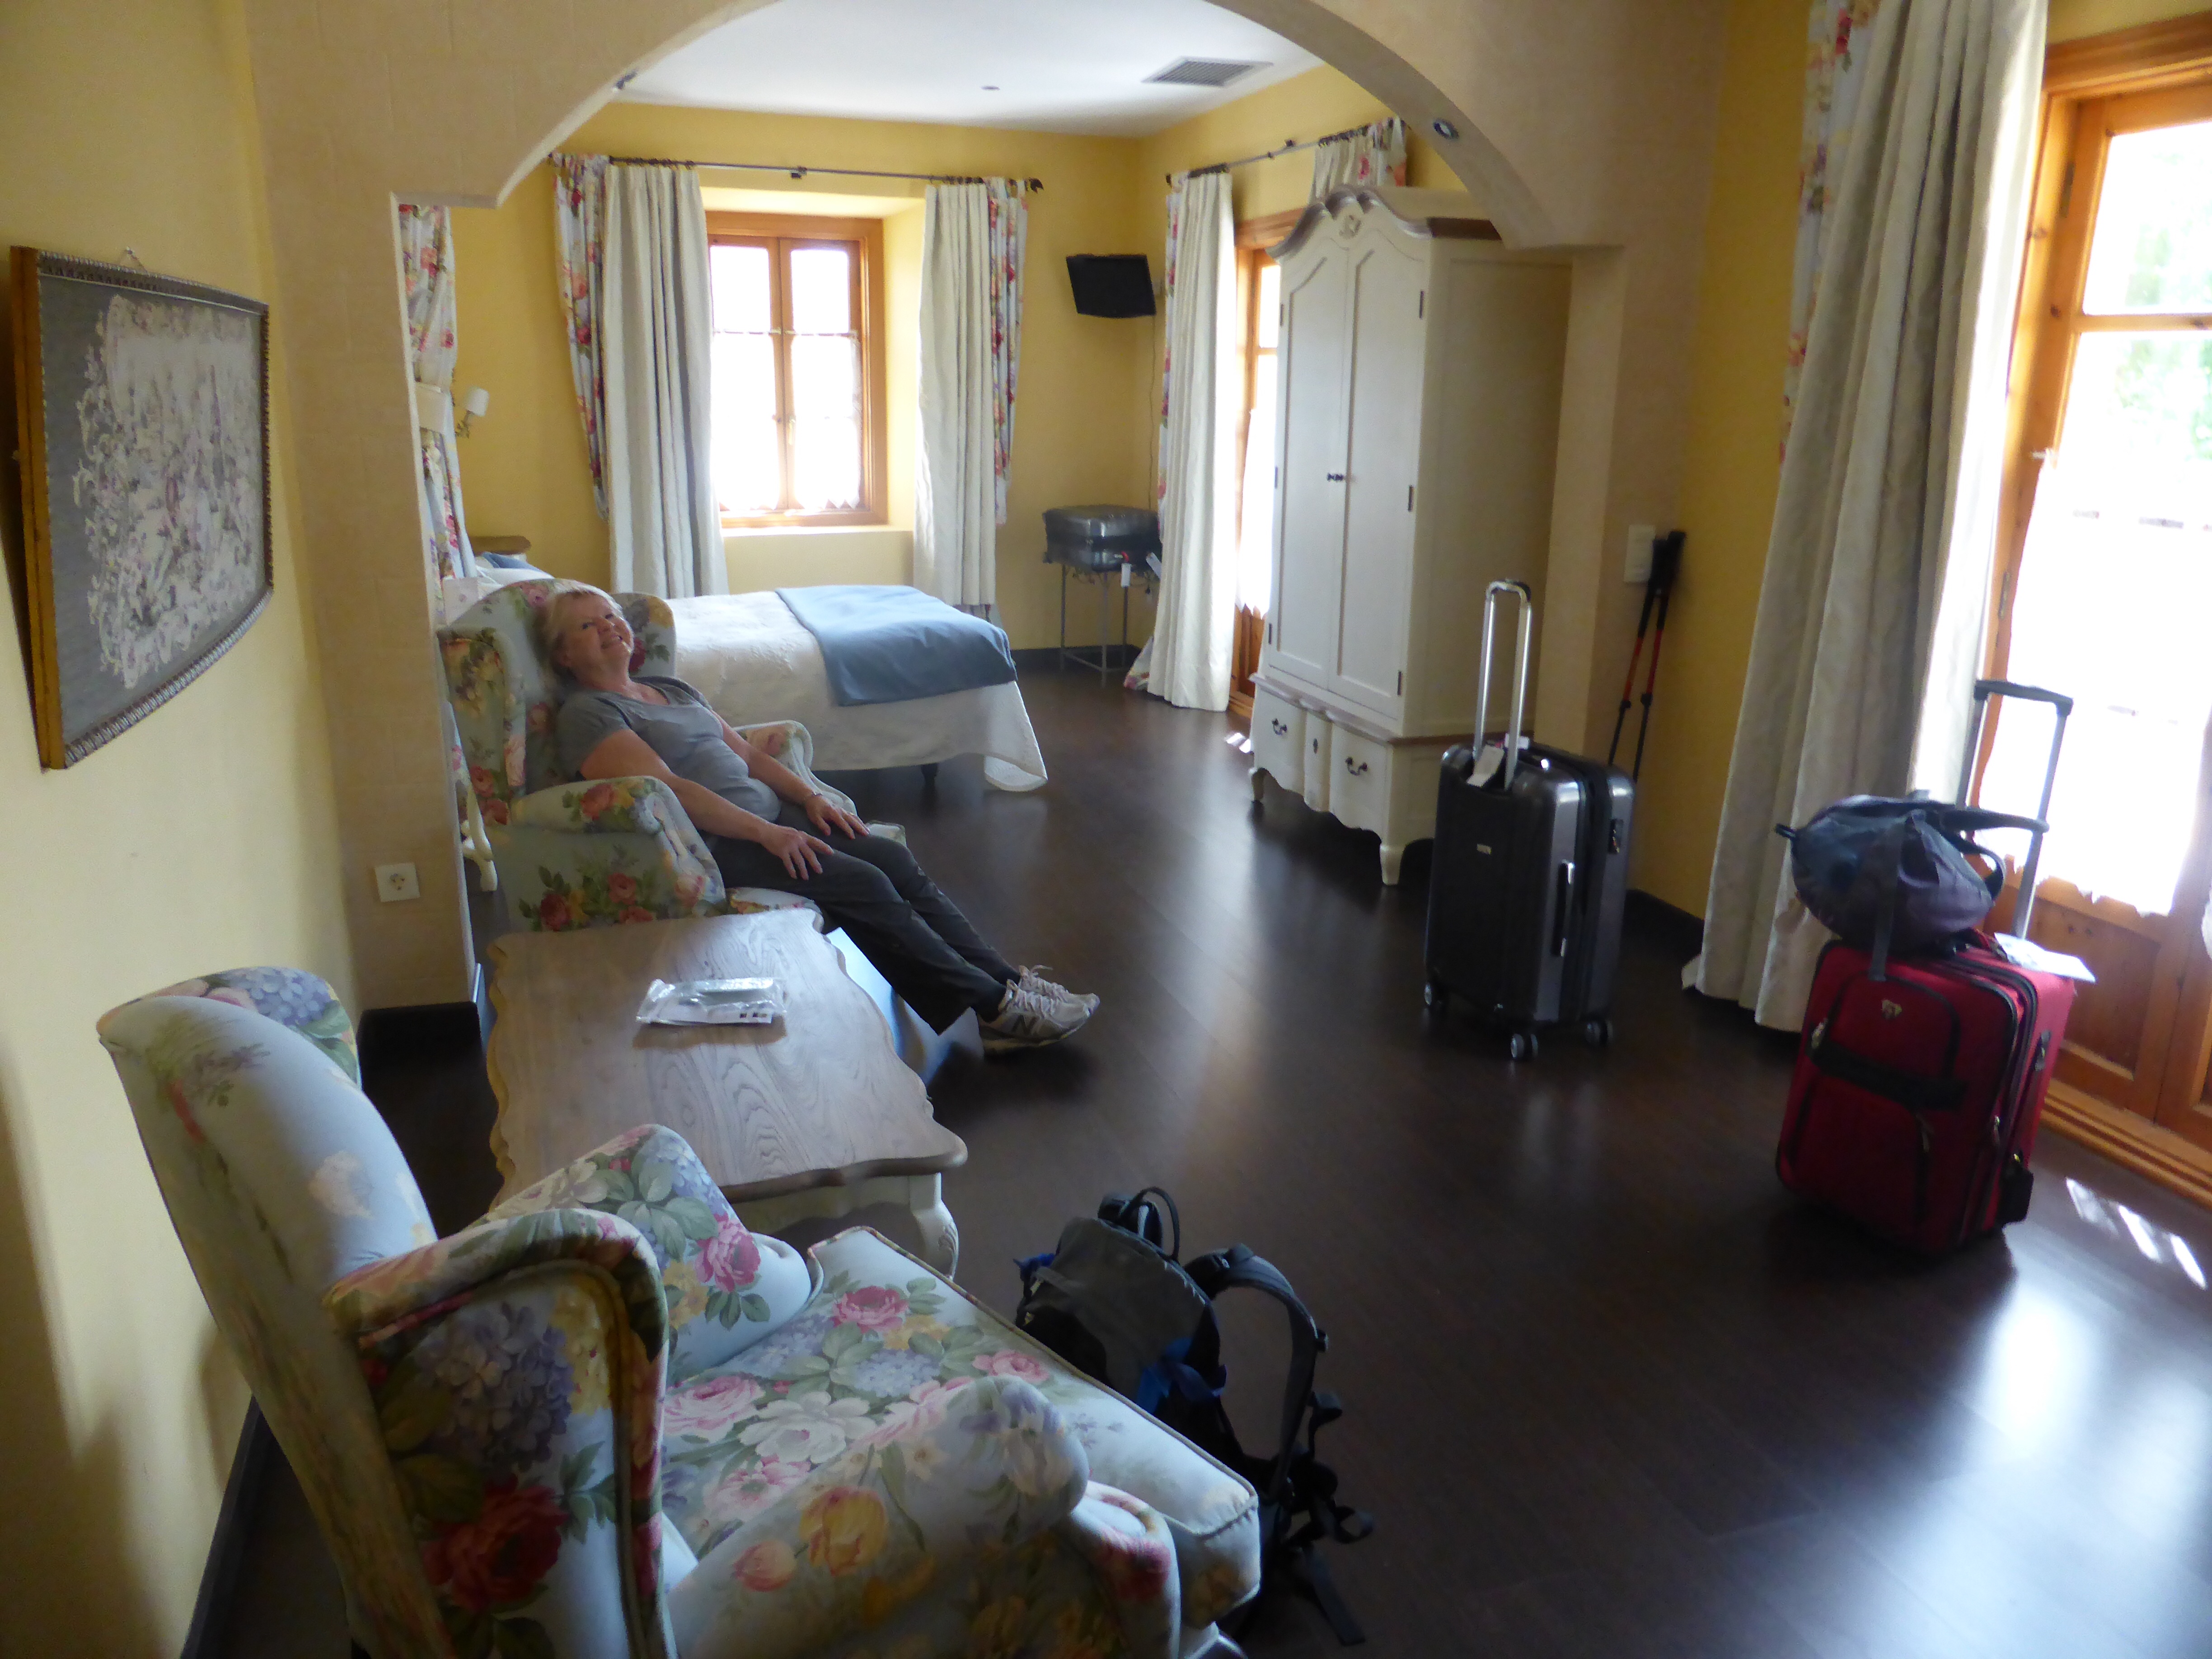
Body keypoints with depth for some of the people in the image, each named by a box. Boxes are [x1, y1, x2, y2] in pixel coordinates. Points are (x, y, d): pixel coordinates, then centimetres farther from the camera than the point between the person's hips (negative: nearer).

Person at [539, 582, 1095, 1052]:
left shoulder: (672, 688, 23)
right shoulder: (585, 714, -4)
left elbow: (745, 752, 21)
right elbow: (665, 788, -16)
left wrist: (810, 797, 5)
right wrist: (764, 832, -22)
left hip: (770, 815, 8)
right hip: (714, 845, -8)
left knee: (896, 860, -10)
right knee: (863, 883, -21)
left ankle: (1007, 981, -12)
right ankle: (996, 1006, -18)